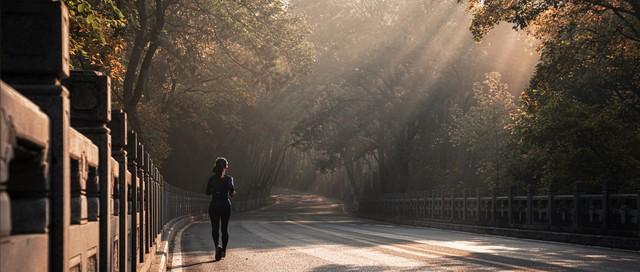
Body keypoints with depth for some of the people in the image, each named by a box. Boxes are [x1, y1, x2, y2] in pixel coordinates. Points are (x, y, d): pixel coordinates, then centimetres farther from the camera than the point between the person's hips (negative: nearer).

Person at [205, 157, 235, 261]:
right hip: (225, 205, 0)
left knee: (215, 228, 0)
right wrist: (232, 193, 3)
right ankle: (223, 250, 19)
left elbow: (207, 192, 2)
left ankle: (217, 246, -26)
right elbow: (232, 189, -19)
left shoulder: (212, 178, 1)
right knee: (224, 229, 13)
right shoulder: (228, 178, -4)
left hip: (214, 205, 0)